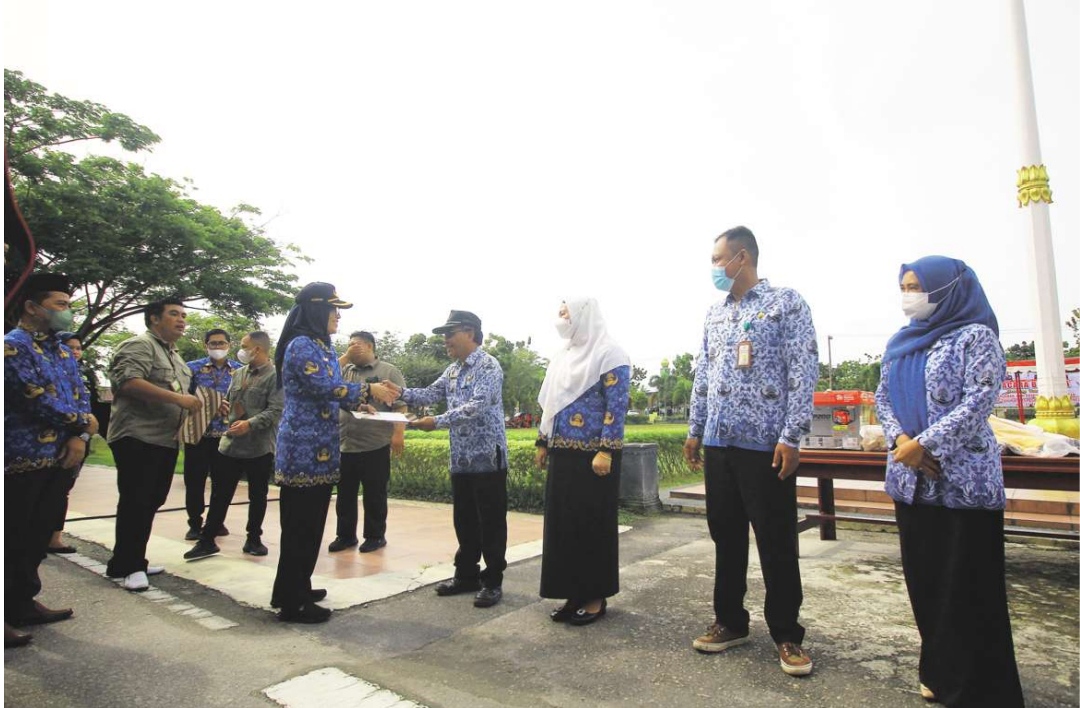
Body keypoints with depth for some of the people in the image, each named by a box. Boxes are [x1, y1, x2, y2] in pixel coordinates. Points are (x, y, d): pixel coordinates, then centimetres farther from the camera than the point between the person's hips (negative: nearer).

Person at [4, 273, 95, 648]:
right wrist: (82, 422, -6)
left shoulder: (63, 351, 14)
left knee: (38, 536, 15)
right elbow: (38, 401, -19)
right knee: (12, 540, 1)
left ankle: (22, 603, 28)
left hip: (59, 458, 8)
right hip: (23, 460, -8)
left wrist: (78, 437, -6)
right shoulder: (13, 345, -11)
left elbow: (81, 396, 10)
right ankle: (5, 615, 12)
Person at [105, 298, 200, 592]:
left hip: (166, 441, 9)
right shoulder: (139, 345, -8)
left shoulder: (175, 356, 21)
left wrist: (196, 403, 14)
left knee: (151, 502, 13)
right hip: (137, 438, -9)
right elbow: (129, 382, -24)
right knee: (135, 503, -4)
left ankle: (131, 562, 24)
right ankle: (127, 566, 6)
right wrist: (177, 398, -24)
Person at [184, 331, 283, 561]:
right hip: (230, 444, 6)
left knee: (257, 496, 9)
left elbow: (276, 411, -18)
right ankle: (207, 540, 18)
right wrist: (224, 406, 2)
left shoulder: (275, 375, -9)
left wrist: (250, 424, -26)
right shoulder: (238, 373, 13)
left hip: (260, 447, -5)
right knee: (219, 494, 9)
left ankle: (253, 539, 22)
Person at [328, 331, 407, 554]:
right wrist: (345, 358, -1)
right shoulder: (344, 370, 15)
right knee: (345, 494, 12)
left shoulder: (388, 371, -1)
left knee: (374, 495, 5)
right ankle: (345, 535, 26)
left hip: (375, 446, -5)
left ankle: (375, 535, 19)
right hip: (344, 445, 5)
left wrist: (398, 433, -17)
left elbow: (400, 405, -7)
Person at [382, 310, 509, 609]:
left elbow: (478, 406, -24)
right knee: (464, 521, 16)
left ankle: (492, 582, 13)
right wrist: (402, 393, -8)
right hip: (461, 458, 8)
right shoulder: (453, 370, 14)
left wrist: (437, 421, -29)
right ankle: (466, 575, 29)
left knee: (490, 523, 2)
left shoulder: (488, 366, -13)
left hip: (487, 457, -8)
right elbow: (432, 394, 9)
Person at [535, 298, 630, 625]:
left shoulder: (609, 354, -9)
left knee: (594, 523, 1)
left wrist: (605, 451, -21)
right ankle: (574, 593, 23)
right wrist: (542, 442, 16)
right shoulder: (563, 355, 15)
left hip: (593, 454, -8)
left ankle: (596, 597, 15)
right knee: (562, 521, 10)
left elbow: (617, 406, -15)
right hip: (563, 453, 8)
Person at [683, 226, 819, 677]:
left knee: (777, 543, 4)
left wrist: (791, 437, -15)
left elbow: (804, 373, -9)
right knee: (726, 536, 13)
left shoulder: (786, 303, -3)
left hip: (766, 444, -6)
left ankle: (786, 634, 20)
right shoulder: (715, 313, 15)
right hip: (719, 443, 6)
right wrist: (695, 431, 15)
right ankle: (731, 621, 28)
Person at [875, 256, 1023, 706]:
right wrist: (900, 439, -7)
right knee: (924, 578, 12)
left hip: (963, 479, -6)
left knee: (969, 584, 2)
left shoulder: (975, 336, -6)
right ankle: (940, 671, 28)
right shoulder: (901, 343, 13)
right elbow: (883, 397, 11)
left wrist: (924, 443, -19)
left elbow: (978, 402, -15)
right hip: (909, 479, 6)